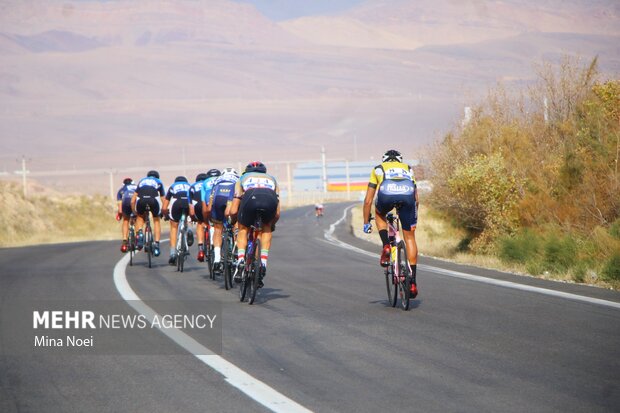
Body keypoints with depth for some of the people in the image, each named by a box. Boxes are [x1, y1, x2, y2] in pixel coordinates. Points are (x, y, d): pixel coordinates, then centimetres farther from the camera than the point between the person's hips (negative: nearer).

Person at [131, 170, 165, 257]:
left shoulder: (142, 181, 35)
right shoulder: (158, 182, 33)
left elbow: (133, 201, 31)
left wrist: (134, 213, 42)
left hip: (141, 200, 1)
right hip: (153, 200, -1)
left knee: (140, 217, 30)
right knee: (156, 220, 22)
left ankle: (139, 233, 2)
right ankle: (156, 244, 11)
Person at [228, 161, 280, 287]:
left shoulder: (243, 178, 37)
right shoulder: (271, 179, 42)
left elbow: (233, 211, 29)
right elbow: (277, 213, 36)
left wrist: (233, 221, 51)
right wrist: (272, 225, 56)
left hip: (250, 198, -1)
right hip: (270, 200, 1)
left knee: (243, 229, 27)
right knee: (266, 229, 29)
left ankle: (241, 261, 9)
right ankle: (263, 264, 16)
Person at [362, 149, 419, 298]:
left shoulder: (378, 169, 37)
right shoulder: (408, 169, 40)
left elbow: (368, 201, 37)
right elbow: (416, 198, 43)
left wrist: (366, 222, 47)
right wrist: (414, 219, 56)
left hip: (386, 193, -1)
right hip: (407, 193, 1)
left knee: (380, 213, 36)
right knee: (409, 237, 15)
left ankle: (386, 246, 14)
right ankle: (413, 282, 10)